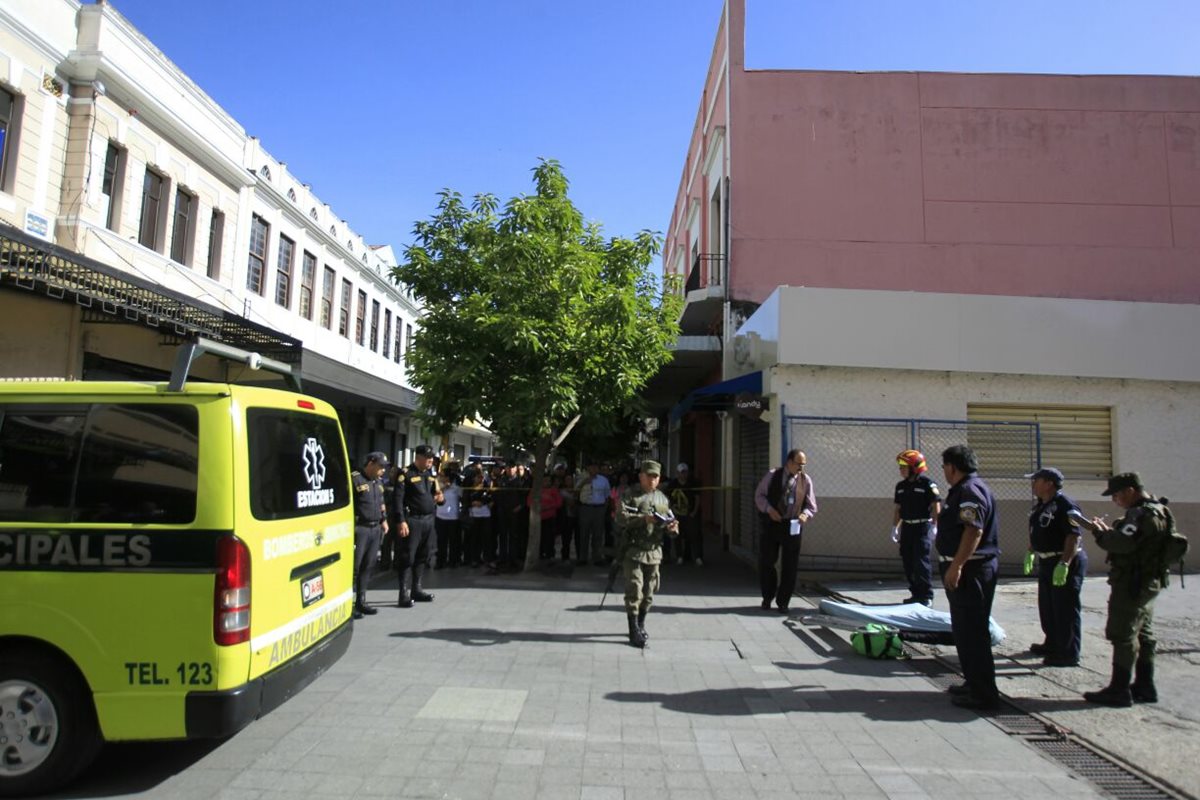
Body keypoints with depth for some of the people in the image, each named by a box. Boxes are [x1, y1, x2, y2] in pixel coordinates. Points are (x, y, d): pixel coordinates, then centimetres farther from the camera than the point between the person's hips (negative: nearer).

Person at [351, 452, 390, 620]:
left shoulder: (378, 481, 17)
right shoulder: (354, 479, -10)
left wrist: (384, 520, 17)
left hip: (375, 529, 8)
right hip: (359, 528, -8)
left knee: (368, 566, 12)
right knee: (354, 566, -4)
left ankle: (361, 602, 20)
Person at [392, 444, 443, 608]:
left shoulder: (431, 474, 15)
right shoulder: (406, 474, -7)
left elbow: (435, 493, 25)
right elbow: (397, 499, -13)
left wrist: (440, 498, 0)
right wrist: (401, 521, -20)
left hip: (429, 520, 7)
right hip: (412, 520, -7)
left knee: (423, 557, 13)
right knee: (407, 557, -4)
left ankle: (417, 589, 25)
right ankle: (404, 594, 0)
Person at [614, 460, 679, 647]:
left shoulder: (662, 499, 13)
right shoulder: (629, 495, -2)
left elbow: (670, 521, 13)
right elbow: (621, 517, -15)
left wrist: (672, 527, -11)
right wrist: (643, 518, -27)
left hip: (654, 552, 5)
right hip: (633, 550, -5)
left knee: (649, 592, 12)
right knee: (634, 591, -7)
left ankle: (641, 624, 29)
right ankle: (634, 631, 1)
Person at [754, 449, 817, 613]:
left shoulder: (805, 480, 2)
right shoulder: (772, 476, 0)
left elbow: (811, 505, 5)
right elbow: (759, 495, 3)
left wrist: (805, 514, -17)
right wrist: (769, 509, -15)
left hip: (793, 526, 1)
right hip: (772, 524, 0)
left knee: (790, 566, 4)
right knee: (766, 562, 7)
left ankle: (783, 602, 19)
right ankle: (767, 597, 27)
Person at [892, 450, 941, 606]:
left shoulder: (927, 483, -9)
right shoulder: (901, 486, 11)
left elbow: (936, 507, -10)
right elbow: (897, 508, 15)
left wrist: (933, 526, -16)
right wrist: (894, 527, 11)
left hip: (923, 526, -7)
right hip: (907, 527, 7)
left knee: (921, 561, -9)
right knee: (908, 562, 9)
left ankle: (926, 596, 0)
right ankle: (915, 593, 20)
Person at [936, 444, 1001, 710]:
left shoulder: (970, 491, -17)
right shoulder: (963, 490, 16)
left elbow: (974, 530, -27)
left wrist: (956, 566, -29)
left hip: (969, 570, -11)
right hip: (965, 570, 11)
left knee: (972, 631, -6)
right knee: (965, 630, 18)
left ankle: (983, 693, 0)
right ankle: (974, 683, 27)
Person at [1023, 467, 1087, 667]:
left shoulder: (1065, 506, -20)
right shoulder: (1040, 505, 11)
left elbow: (1073, 537, -26)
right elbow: (1035, 532, 23)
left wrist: (1064, 564, -30)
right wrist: (1030, 553, 23)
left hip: (1066, 563, -10)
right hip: (1047, 562, 10)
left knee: (1066, 609, -4)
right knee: (1047, 606, 18)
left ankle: (1069, 654, 3)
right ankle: (1052, 644, 31)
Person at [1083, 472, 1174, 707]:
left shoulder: (1143, 514, -21)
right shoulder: (1155, 510, 14)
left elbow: (1123, 542, -31)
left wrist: (1100, 531, -15)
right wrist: (1109, 530, 3)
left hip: (1132, 584, -11)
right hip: (1147, 582, 11)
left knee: (1123, 635, -4)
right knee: (1143, 634, 17)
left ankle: (1119, 691, 1)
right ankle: (1145, 687, 26)